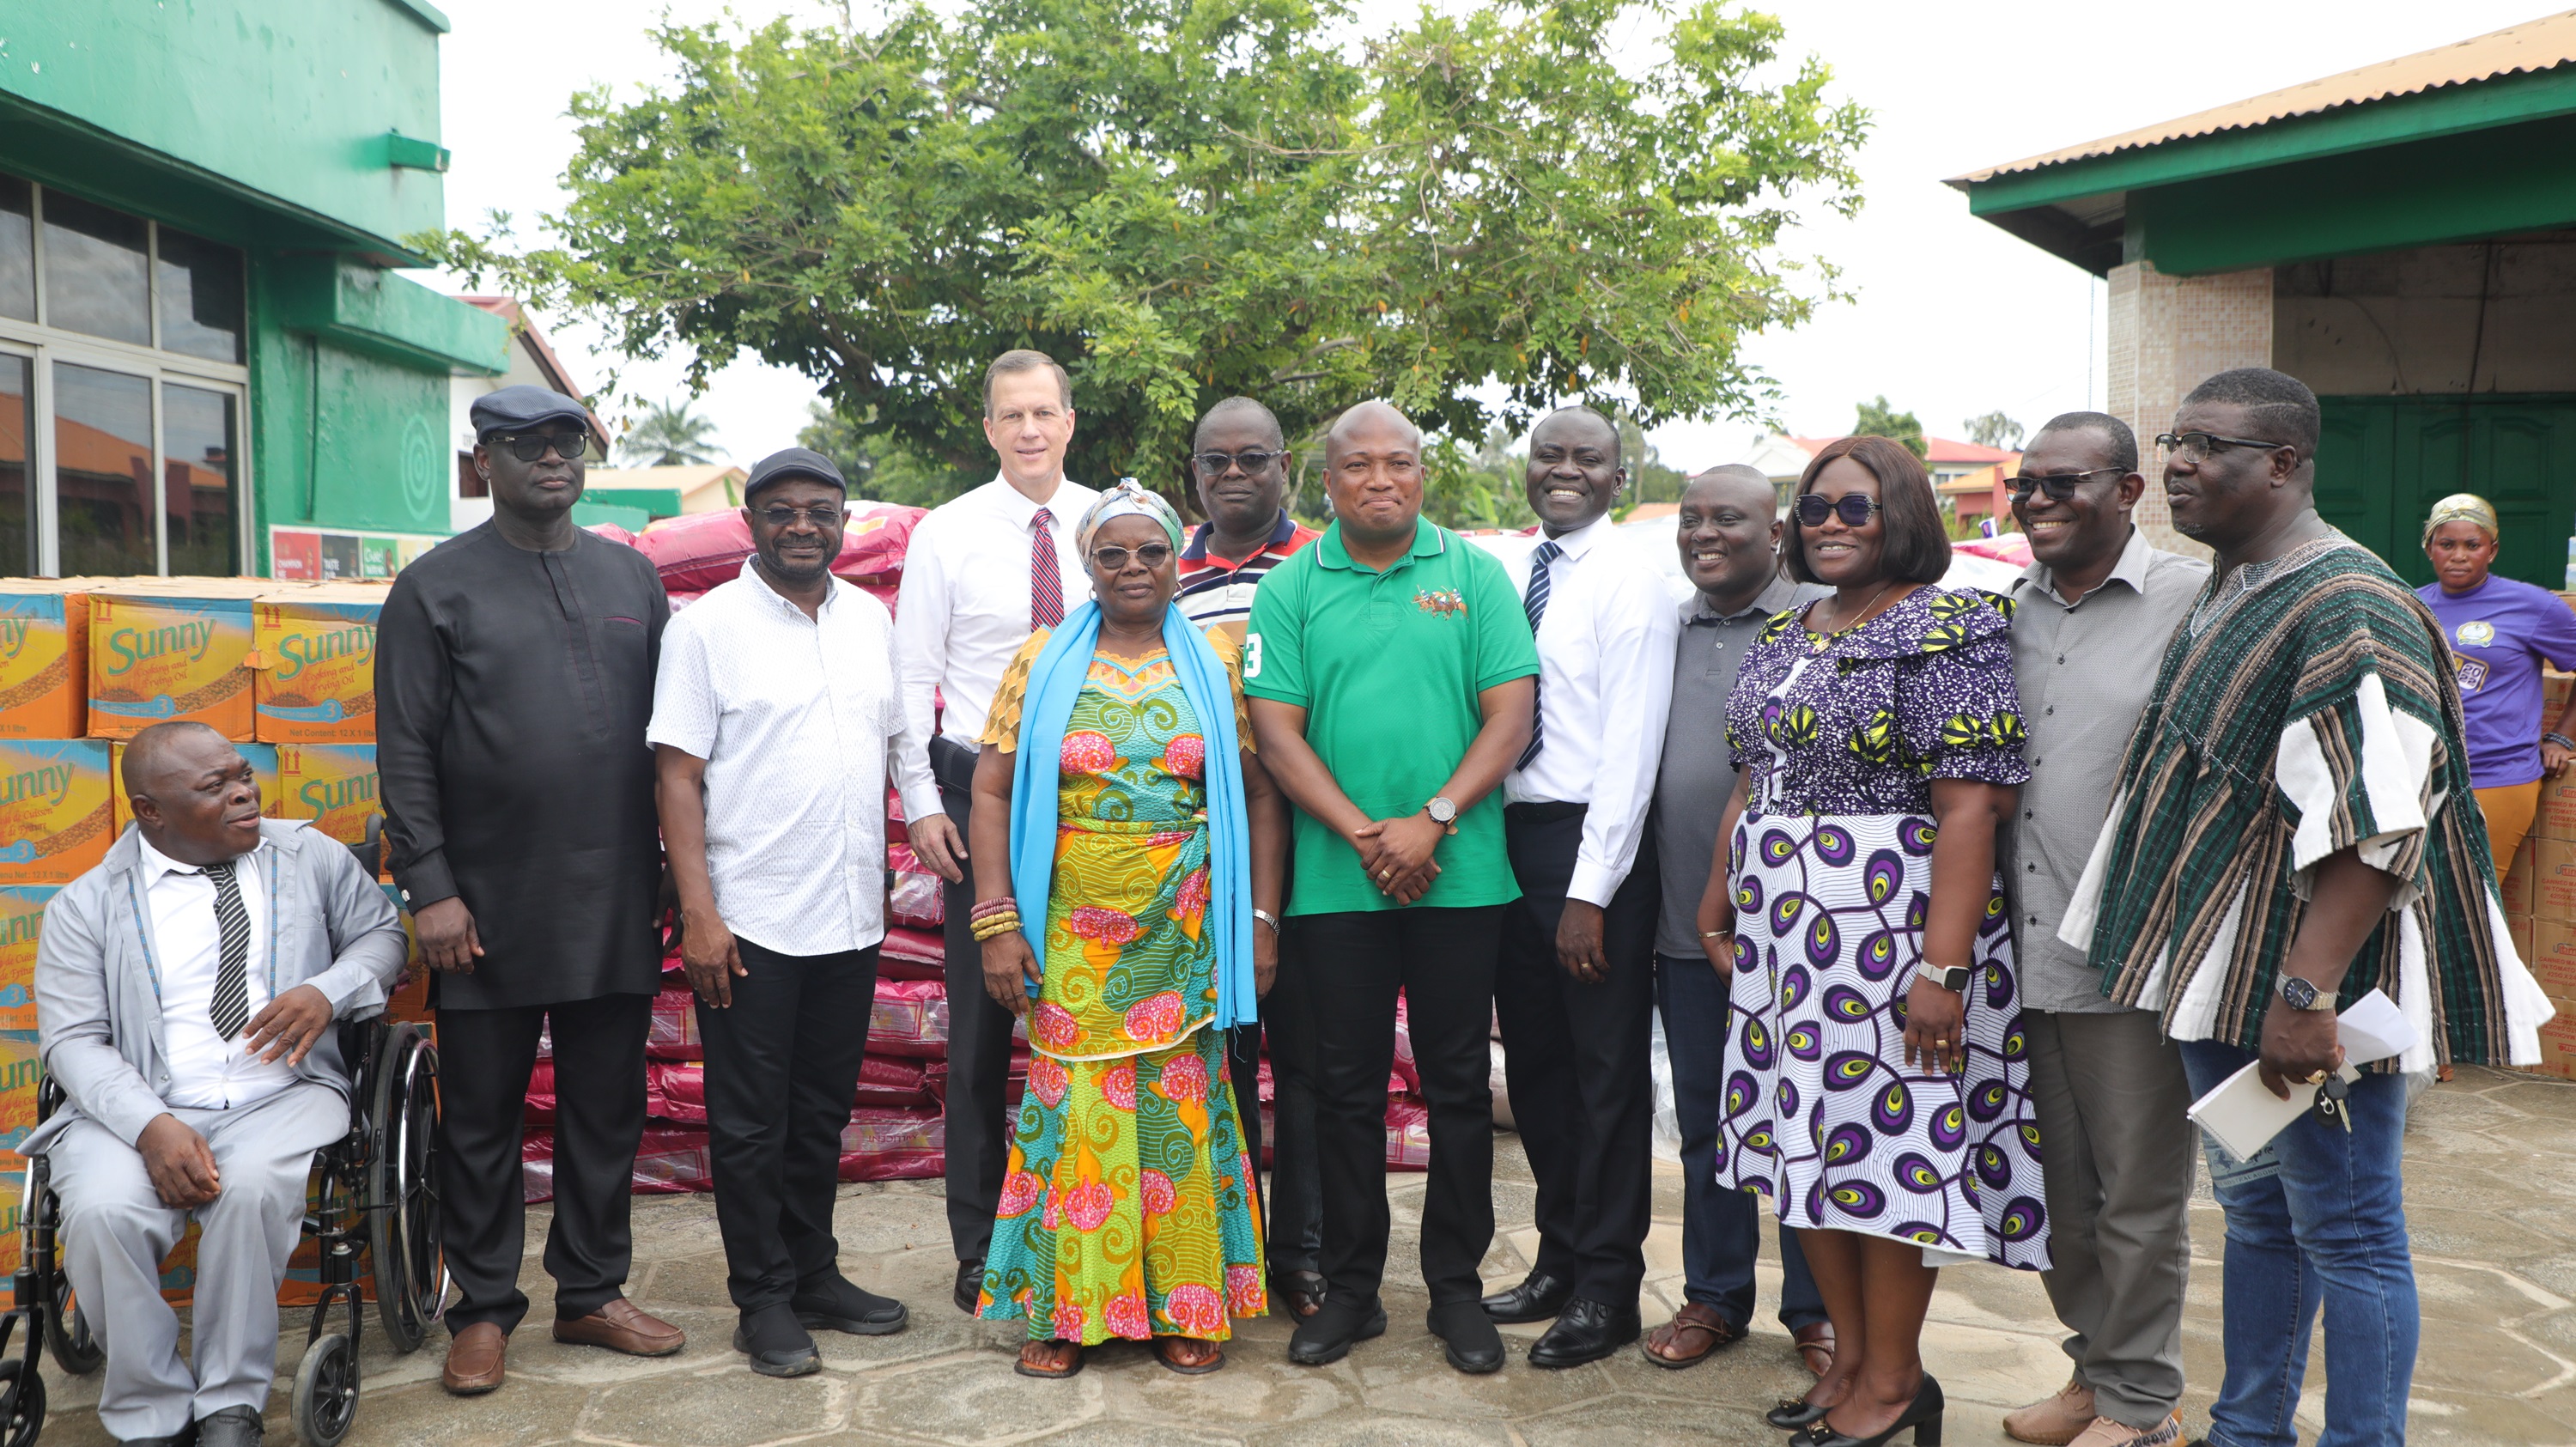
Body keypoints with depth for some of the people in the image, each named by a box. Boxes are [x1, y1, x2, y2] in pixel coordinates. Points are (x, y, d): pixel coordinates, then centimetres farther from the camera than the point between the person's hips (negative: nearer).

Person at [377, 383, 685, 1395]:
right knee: (482, 1117, 8)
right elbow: (406, 752, -4)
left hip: (617, 907, 3)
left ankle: (591, 1293, 25)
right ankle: (483, 1309, 22)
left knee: (607, 1109, 11)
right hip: (489, 912, -3)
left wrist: (681, 867, 8)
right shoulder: (436, 586, 0)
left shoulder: (632, 578, 10)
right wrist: (430, 888, -10)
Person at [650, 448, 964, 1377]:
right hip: (750, 920, -5)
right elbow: (678, 776, -9)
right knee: (751, 1123, 5)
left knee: (822, 1114, 16)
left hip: (851, 916, 5)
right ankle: (765, 1301, 17)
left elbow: (899, 731, 21)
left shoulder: (870, 618, 10)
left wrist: (923, 807, 2)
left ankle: (814, 1274, 29)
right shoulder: (707, 628, -6)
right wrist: (698, 914, -15)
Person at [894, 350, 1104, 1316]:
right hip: (981, 786, -1)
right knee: (982, 1019, 5)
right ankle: (980, 1245, 17)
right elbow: (913, 680, 2)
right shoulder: (946, 533, 1)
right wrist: (922, 801, -7)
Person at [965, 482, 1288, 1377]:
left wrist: (1262, 920, -2)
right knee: (1072, 1105, 1)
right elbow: (992, 792, 2)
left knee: (1181, 1106, 3)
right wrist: (998, 923, -6)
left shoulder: (1215, 664, 5)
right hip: (1071, 936, 0)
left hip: (1186, 934, 0)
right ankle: (1068, 1309, 14)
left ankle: (1186, 1304, 16)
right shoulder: (1043, 662, 5)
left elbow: (1262, 796, 5)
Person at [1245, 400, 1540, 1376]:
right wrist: (1364, 835, -12)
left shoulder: (1475, 575, 4)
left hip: (1461, 876, 0)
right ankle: (1350, 1288, 21)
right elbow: (1277, 731, -2)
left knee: (1459, 1084, 7)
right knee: (1346, 1085, 8)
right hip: (1335, 881, 0)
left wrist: (1433, 820, -14)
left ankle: (1457, 1288, 20)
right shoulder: (1290, 589, 5)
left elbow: (1511, 714, -2)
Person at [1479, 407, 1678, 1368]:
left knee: (1607, 1072, 4)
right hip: (1510, 835, 7)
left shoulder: (1630, 585, -9)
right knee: (1535, 1063, 15)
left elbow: (1630, 750, -15)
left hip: (1592, 841, -7)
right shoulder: (1513, 580, 11)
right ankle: (1559, 1259, 30)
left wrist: (1591, 892, -18)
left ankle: (1608, 1288, 17)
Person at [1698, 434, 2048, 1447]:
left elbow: (1970, 808, -17)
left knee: (1887, 1144, 0)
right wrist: (1718, 911, 16)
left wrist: (1941, 966, -22)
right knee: (1809, 1141, 11)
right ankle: (1849, 1358, 25)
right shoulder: (1782, 638, 14)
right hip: (1784, 937, 8)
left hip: (1890, 932, -7)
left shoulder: (1944, 631, -10)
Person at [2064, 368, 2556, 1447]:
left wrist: (2307, 992, -29)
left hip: (2312, 988, -9)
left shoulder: (2346, 608, -18)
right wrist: (2187, 962, 20)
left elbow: (2372, 826, -25)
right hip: (2221, 966, 10)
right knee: (2255, 1211, 19)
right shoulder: (2222, 599, 12)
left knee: (2345, 1231, 3)